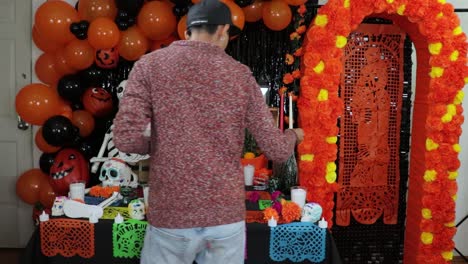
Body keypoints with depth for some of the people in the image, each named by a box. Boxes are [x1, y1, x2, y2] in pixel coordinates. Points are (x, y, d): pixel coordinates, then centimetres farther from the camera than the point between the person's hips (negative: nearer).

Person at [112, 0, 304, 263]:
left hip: (171, 214, -1)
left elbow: (127, 138, -12)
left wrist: (156, 144, 10)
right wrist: (294, 135, 26)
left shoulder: (150, 65, -2)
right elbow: (277, 150, 2)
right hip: (226, 214, 1)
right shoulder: (240, 75, 1)